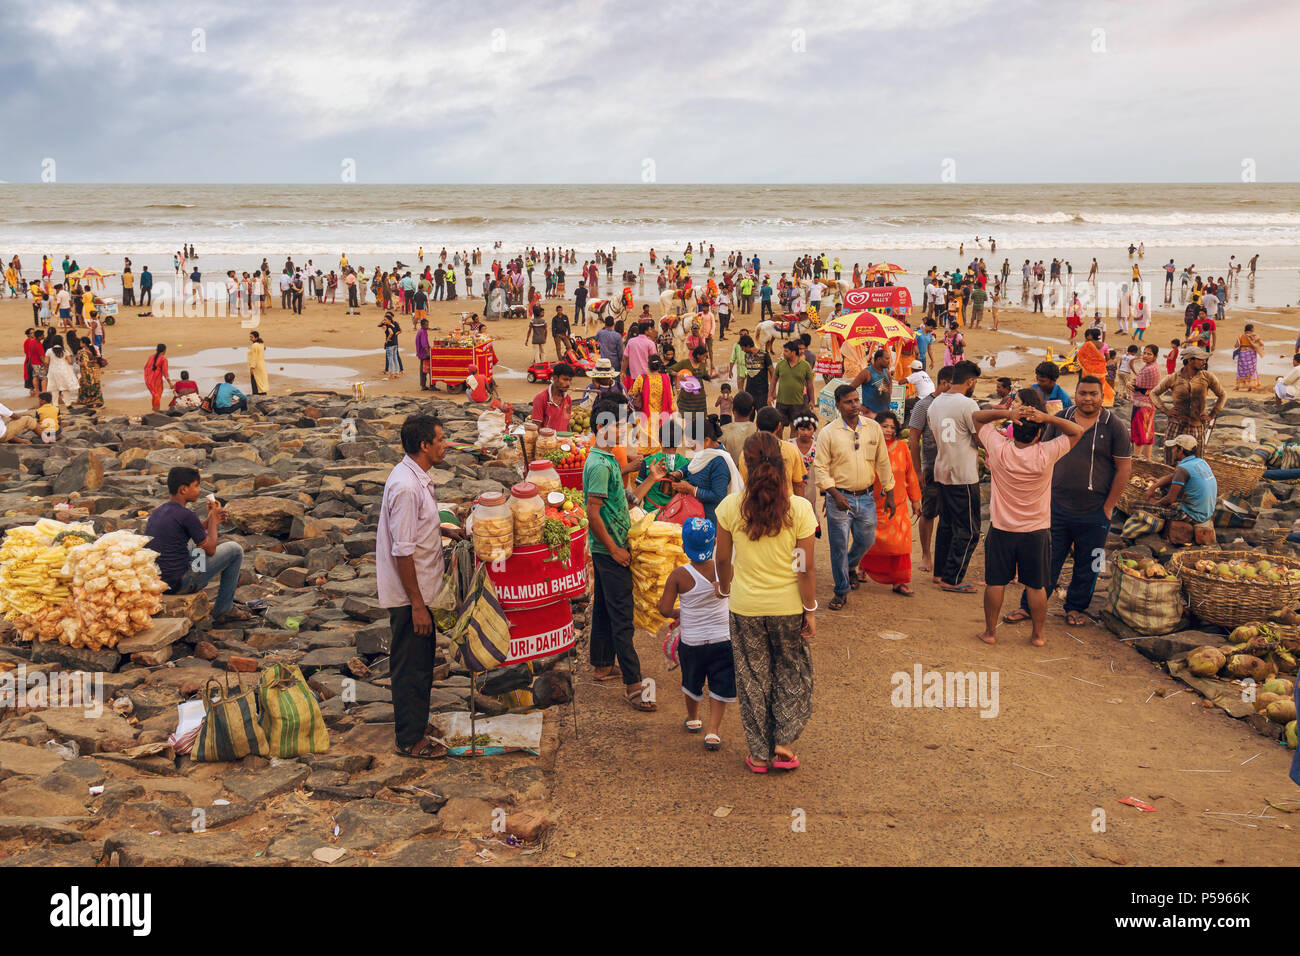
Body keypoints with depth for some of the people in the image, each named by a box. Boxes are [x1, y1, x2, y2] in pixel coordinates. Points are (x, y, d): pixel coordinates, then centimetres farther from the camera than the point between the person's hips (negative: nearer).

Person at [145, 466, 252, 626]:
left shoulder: (158, 511, 10)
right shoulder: (186, 515, -16)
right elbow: (210, 550, -6)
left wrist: (211, 520, 15)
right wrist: (213, 518, 5)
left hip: (156, 581, 9)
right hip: (180, 584, -9)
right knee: (234, 550, 2)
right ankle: (223, 611, 10)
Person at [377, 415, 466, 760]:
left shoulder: (417, 478, 6)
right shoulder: (406, 487, -25)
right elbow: (402, 551, -25)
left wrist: (445, 530, 10)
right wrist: (417, 605, -22)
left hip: (419, 589, 10)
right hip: (408, 594, -10)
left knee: (422, 661, 21)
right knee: (410, 667, 3)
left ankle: (415, 723, 37)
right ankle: (410, 740, 16)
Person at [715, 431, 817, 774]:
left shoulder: (731, 507, -12)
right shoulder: (799, 508, -15)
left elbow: (722, 559, 0)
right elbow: (807, 568, -11)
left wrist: (724, 588, 19)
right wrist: (811, 610, 0)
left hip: (745, 606, 1)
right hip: (788, 605, -1)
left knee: (752, 678, 15)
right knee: (792, 672, 20)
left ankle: (759, 753, 24)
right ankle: (784, 744, 16)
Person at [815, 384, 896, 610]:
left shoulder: (873, 428, 3)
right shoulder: (827, 433, -7)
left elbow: (883, 462, 10)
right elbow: (820, 467, -7)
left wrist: (889, 494, 9)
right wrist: (835, 495, -17)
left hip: (866, 497, 3)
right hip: (840, 498, -3)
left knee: (866, 540, 12)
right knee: (839, 546, 0)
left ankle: (850, 567, 44)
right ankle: (841, 591, 16)